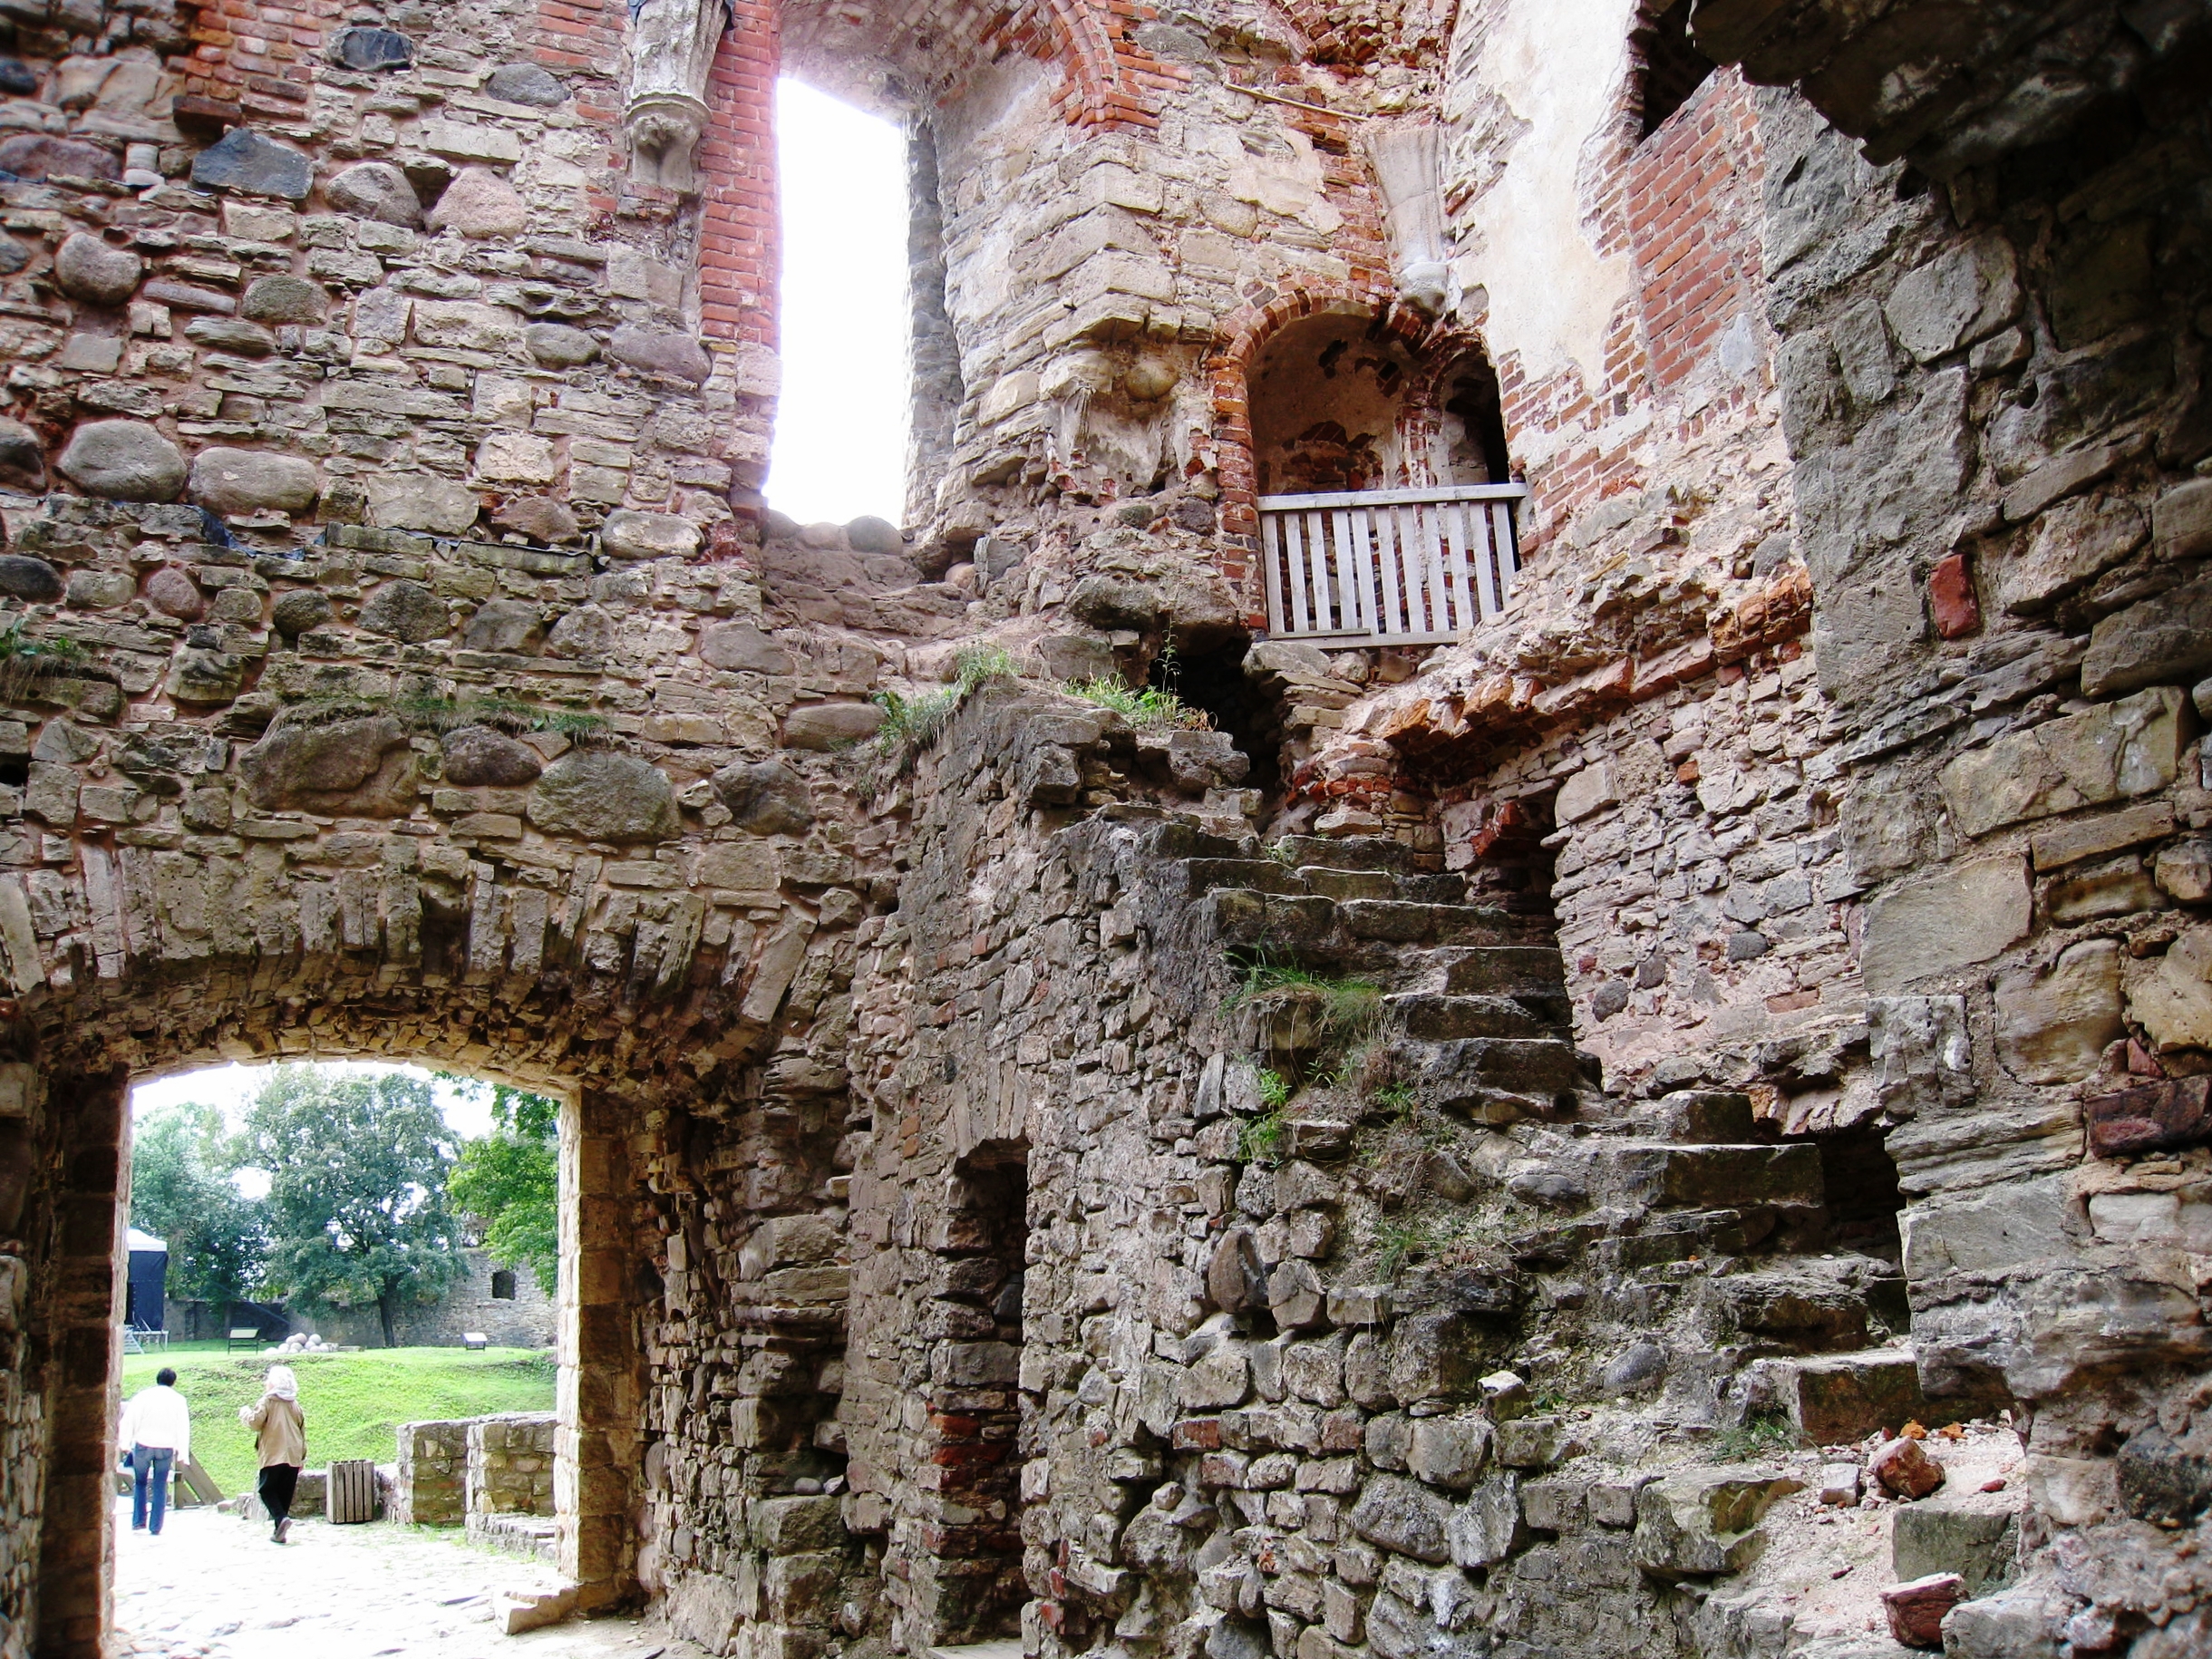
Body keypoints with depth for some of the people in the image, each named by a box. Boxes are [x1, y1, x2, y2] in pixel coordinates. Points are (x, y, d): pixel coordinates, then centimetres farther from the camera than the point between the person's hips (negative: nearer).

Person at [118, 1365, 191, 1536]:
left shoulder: (143, 1396, 3)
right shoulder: (178, 1400, 5)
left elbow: (129, 1420, -3)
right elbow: (183, 1428, 5)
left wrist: (125, 1443, -2)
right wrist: (183, 1454, 7)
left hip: (143, 1444, -1)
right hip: (166, 1446, 1)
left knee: (140, 1483, 16)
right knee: (160, 1488, 8)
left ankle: (138, 1522, 10)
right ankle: (156, 1527, 7)